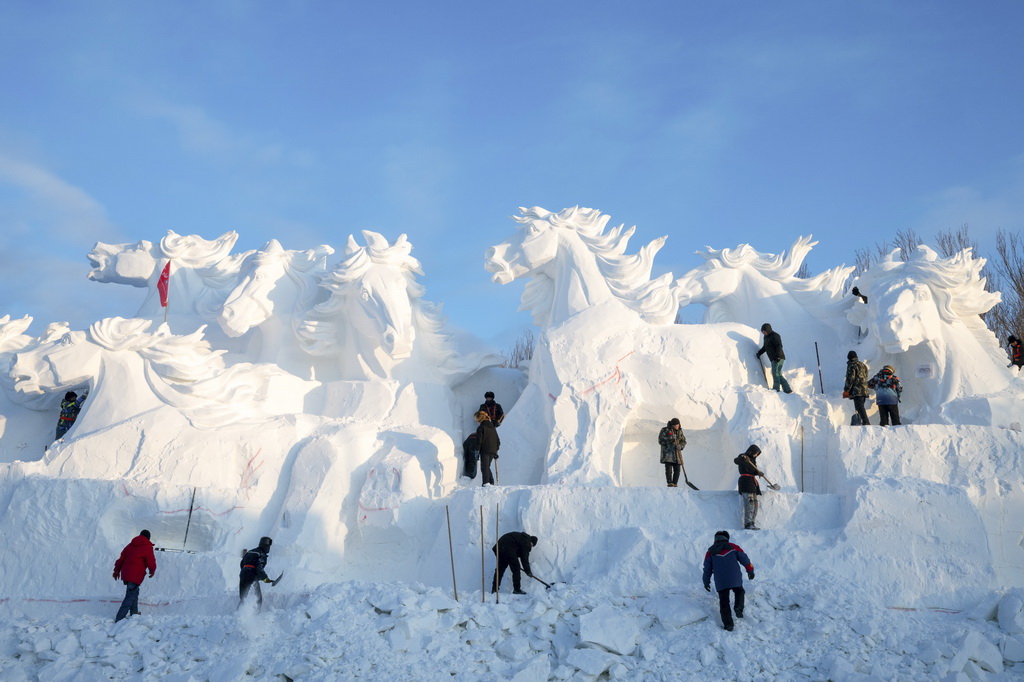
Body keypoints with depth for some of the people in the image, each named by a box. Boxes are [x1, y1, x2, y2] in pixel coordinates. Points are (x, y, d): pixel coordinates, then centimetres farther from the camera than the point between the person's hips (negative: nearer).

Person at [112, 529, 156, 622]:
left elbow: (121, 558, 17)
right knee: (130, 596, -6)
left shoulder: (130, 545, 15)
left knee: (134, 592, 23)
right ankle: (119, 618, -12)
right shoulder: (147, 547, -5)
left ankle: (134, 613, 29)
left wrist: (117, 570, 26)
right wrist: (152, 571, 15)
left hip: (125, 574, 7)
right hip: (136, 576, -7)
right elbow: (151, 562, -5)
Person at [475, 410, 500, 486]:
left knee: (484, 467, -3)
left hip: (485, 451, -7)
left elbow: (479, 441, -12)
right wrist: (496, 450, 22)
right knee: (487, 467, 18)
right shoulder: (492, 427, 14)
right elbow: (497, 440, 17)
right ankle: (491, 482, 14)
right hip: (493, 451, 7)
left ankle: (486, 482, -12)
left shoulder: (480, 428, -8)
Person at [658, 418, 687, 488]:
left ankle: (675, 483, 8)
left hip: (676, 453, 4)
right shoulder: (665, 430, -3)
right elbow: (661, 441, -8)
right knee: (668, 468, -15)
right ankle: (669, 483, -13)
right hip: (667, 453, -4)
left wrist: (680, 445, -13)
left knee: (677, 469, 0)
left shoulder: (679, 431, 10)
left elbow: (683, 441, 9)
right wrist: (670, 439, -20)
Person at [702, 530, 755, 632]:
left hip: (720, 583, 0)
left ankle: (728, 624, 3)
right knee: (739, 592, 26)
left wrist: (706, 582, 21)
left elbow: (707, 568, 11)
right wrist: (750, 571, 22)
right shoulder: (733, 547, 6)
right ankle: (739, 609, 2)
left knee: (724, 602, 7)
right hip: (735, 580, 0)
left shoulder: (710, 552, 9)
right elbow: (744, 559, 8)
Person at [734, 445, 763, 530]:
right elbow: (736, 461, -25)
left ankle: (753, 524, 12)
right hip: (746, 482, -9)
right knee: (749, 502, -17)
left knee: (755, 503, 8)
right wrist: (743, 458, -45)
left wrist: (758, 472, -12)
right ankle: (748, 524, -20)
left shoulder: (752, 460, 20)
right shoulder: (743, 457, -4)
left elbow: (754, 471, 12)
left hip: (752, 483, 9)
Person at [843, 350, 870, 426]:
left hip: (857, 391, -9)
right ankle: (863, 422, 13)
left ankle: (866, 423, -25)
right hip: (864, 390, 9)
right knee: (860, 407, 14)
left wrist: (846, 390, -8)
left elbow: (850, 379, -12)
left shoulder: (852, 365, -5)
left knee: (859, 407, -14)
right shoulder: (863, 365, 22)